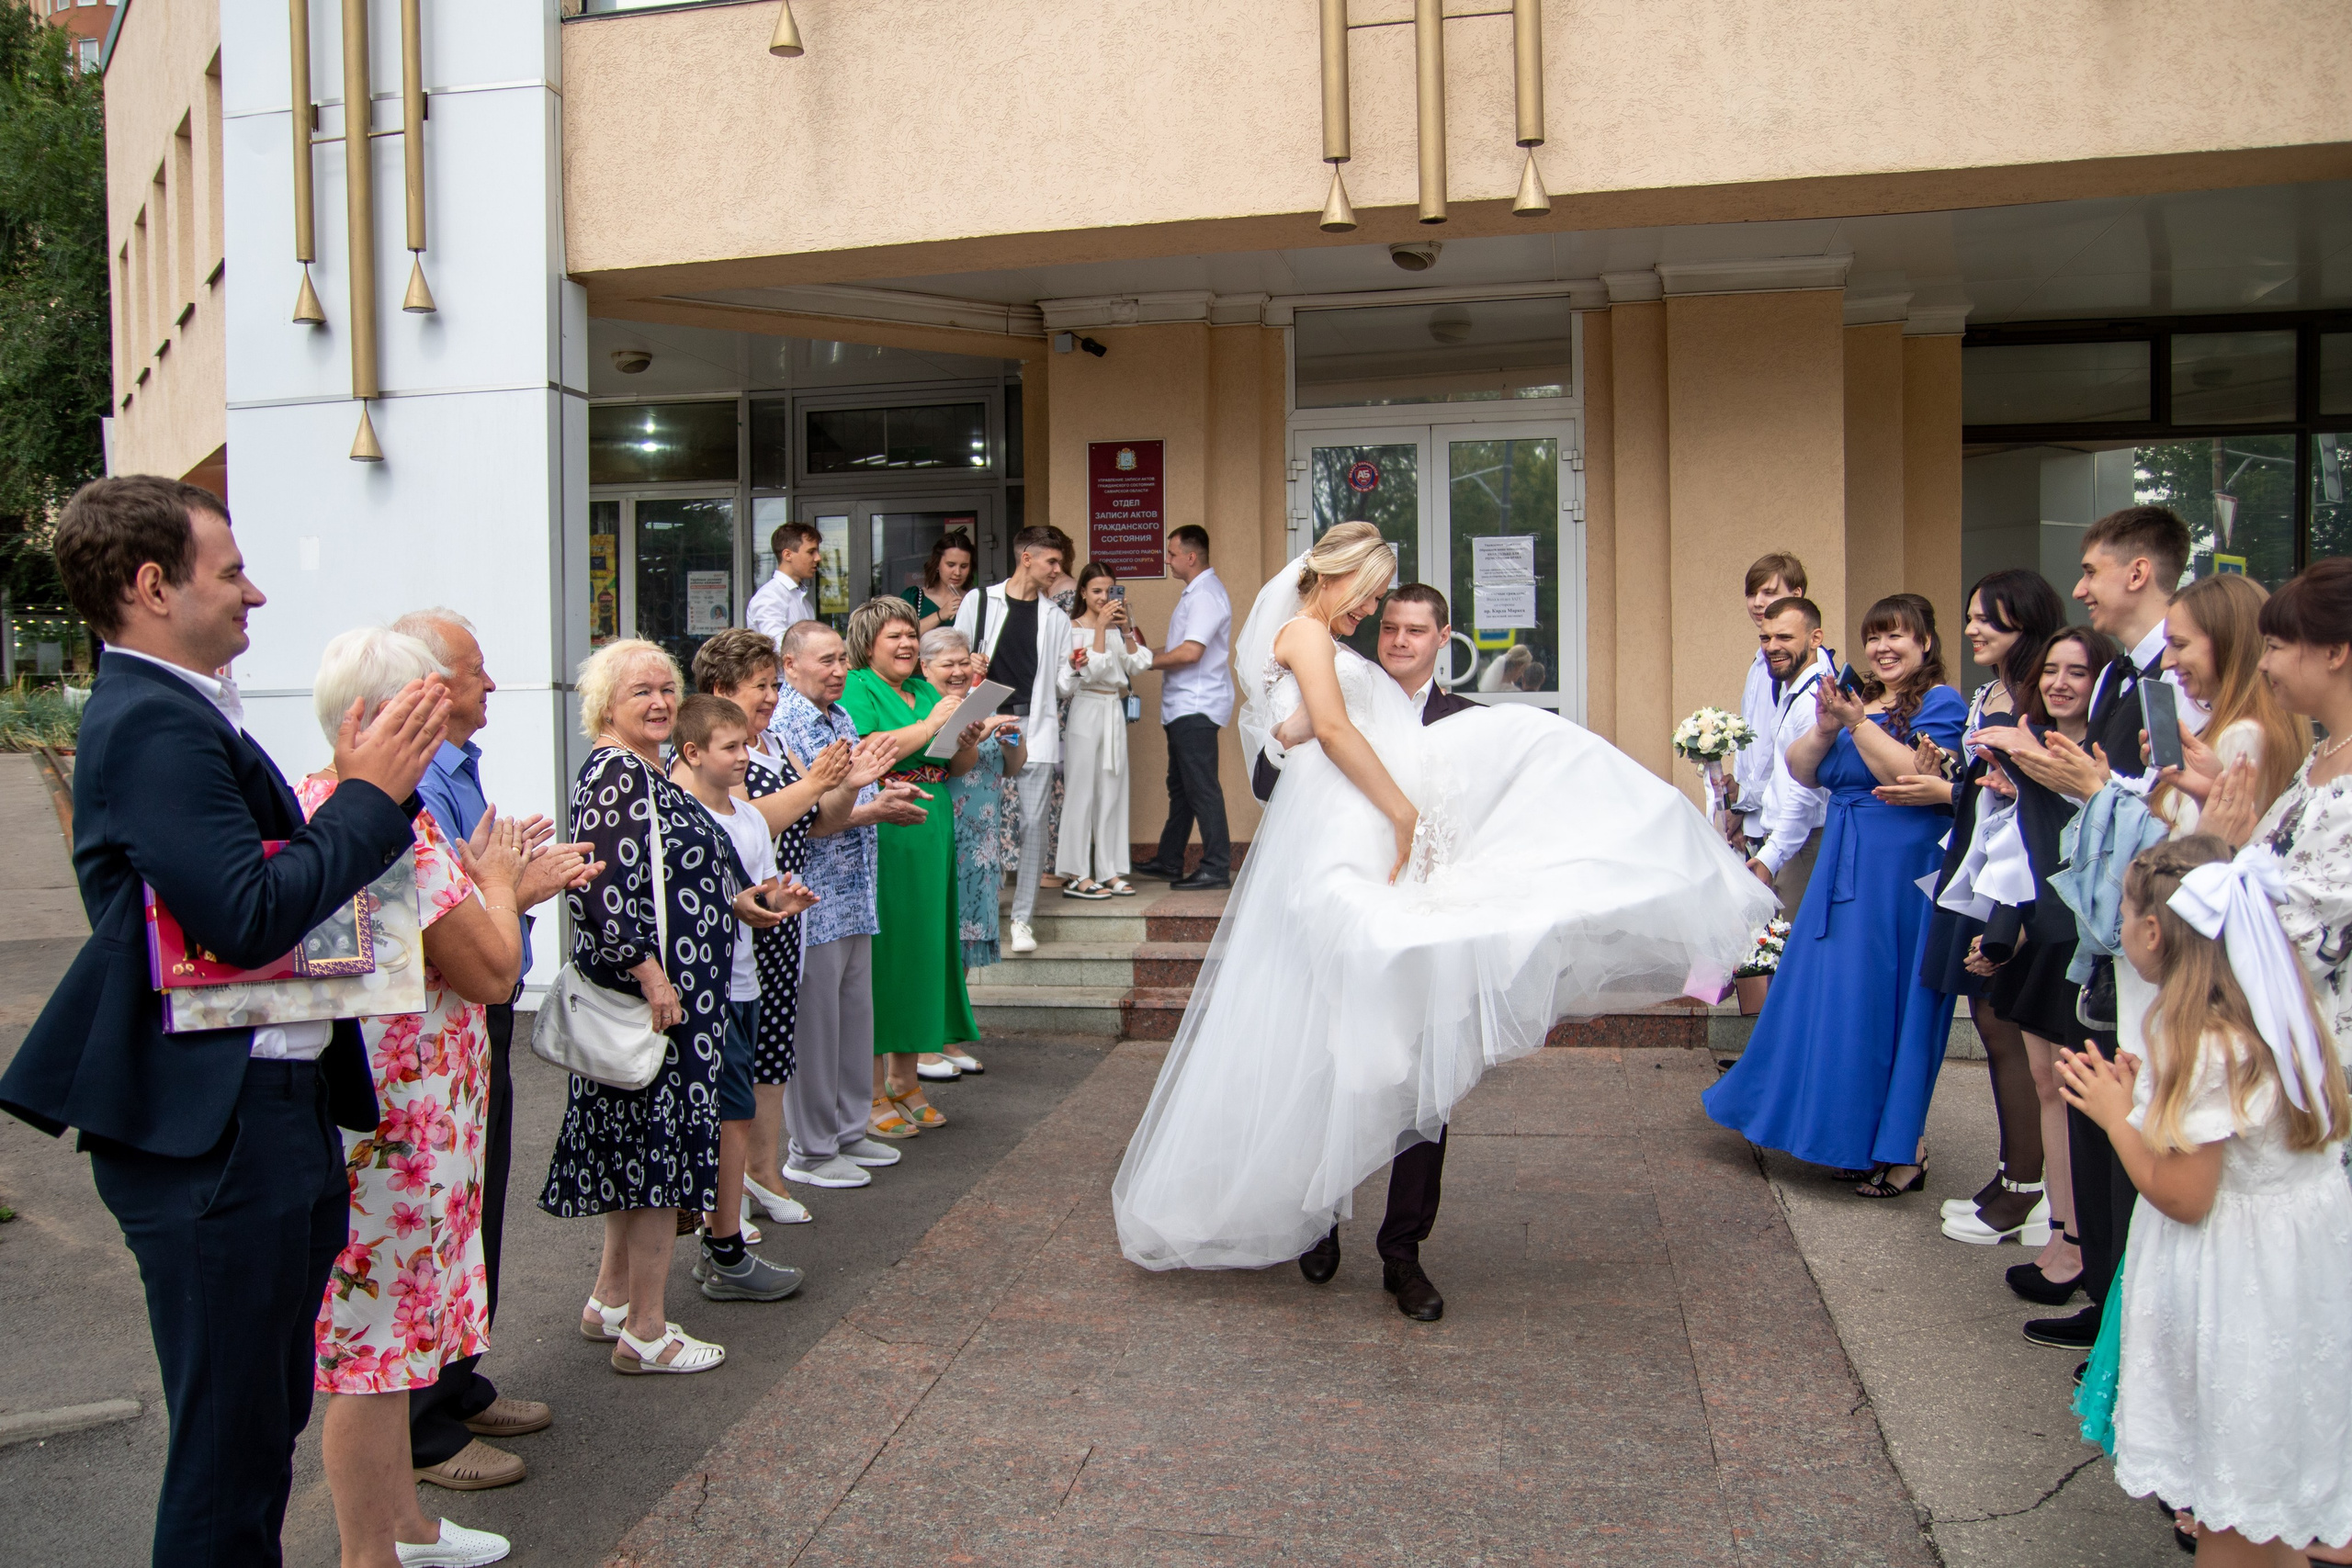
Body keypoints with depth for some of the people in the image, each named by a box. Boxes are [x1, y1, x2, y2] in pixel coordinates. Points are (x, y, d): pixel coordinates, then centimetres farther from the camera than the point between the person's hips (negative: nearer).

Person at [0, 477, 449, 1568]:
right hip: (219, 1130, -10)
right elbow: (250, 916, -26)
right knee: (230, 1445, 3)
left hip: (273, 1111, 10)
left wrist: (381, 784, 4)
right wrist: (371, 793, -17)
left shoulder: (171, 711, 13)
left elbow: (291, 871, 12)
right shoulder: (152, 722, -19)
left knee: (266, 1418, 23)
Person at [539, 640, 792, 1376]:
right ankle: (644, 1333, 8)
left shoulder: (648, 772, 15)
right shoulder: (614, 773, -16)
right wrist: (650, 972, -25)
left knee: (642, 1147, 18)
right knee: (660, 1147, -3)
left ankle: (611, 1301, 30)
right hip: (655, 994, -10)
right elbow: (600, 887, -24)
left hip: (668, 990, 10)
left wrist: (730, 901, 12)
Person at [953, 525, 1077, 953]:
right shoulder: (980, 601, 7)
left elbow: (1062, 685, 14)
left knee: (1034, 821, -3)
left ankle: (1022, 918, 4)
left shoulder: (1055, 616, 14)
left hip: (1036, 728, 2)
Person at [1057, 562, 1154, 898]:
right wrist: (1101, 626, -16)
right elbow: (1093, 669, -15)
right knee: (1082, 792, -5)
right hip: (1086, 710, -6)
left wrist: (1125, 626, -5)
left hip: (1115, 712, 6)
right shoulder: (1076, 628, -5)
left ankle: (1109, 872, 13)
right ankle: (1075, 876, -1)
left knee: (1113, 792, 7)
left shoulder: (1117, 628, 13)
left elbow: (1138, 665, 3)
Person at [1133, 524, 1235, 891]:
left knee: (1202, 787, -8)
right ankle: (1169, 861, 24)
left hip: (1196, 707, -11)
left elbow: (1190, 652, -25)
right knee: (1180, 786, 16)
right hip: (1185, 707, 11)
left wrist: (1149, 662, -12)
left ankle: (1217, 868, -5)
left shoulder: (1205, 595, -16)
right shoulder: (1196, 592, 18)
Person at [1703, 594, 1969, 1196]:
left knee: (1887, 1000, -3)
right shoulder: (1858, 697, 14)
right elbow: (1802, 772, 9)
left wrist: (1857, 724, -20)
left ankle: (1903, 1152, 9)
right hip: (1843, 870, 7)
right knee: (1834, 997, 9)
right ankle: (1856, 1141, 22)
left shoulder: (1941, 704, -5)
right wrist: (1825, 729, -9)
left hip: (1903, 873, -7)